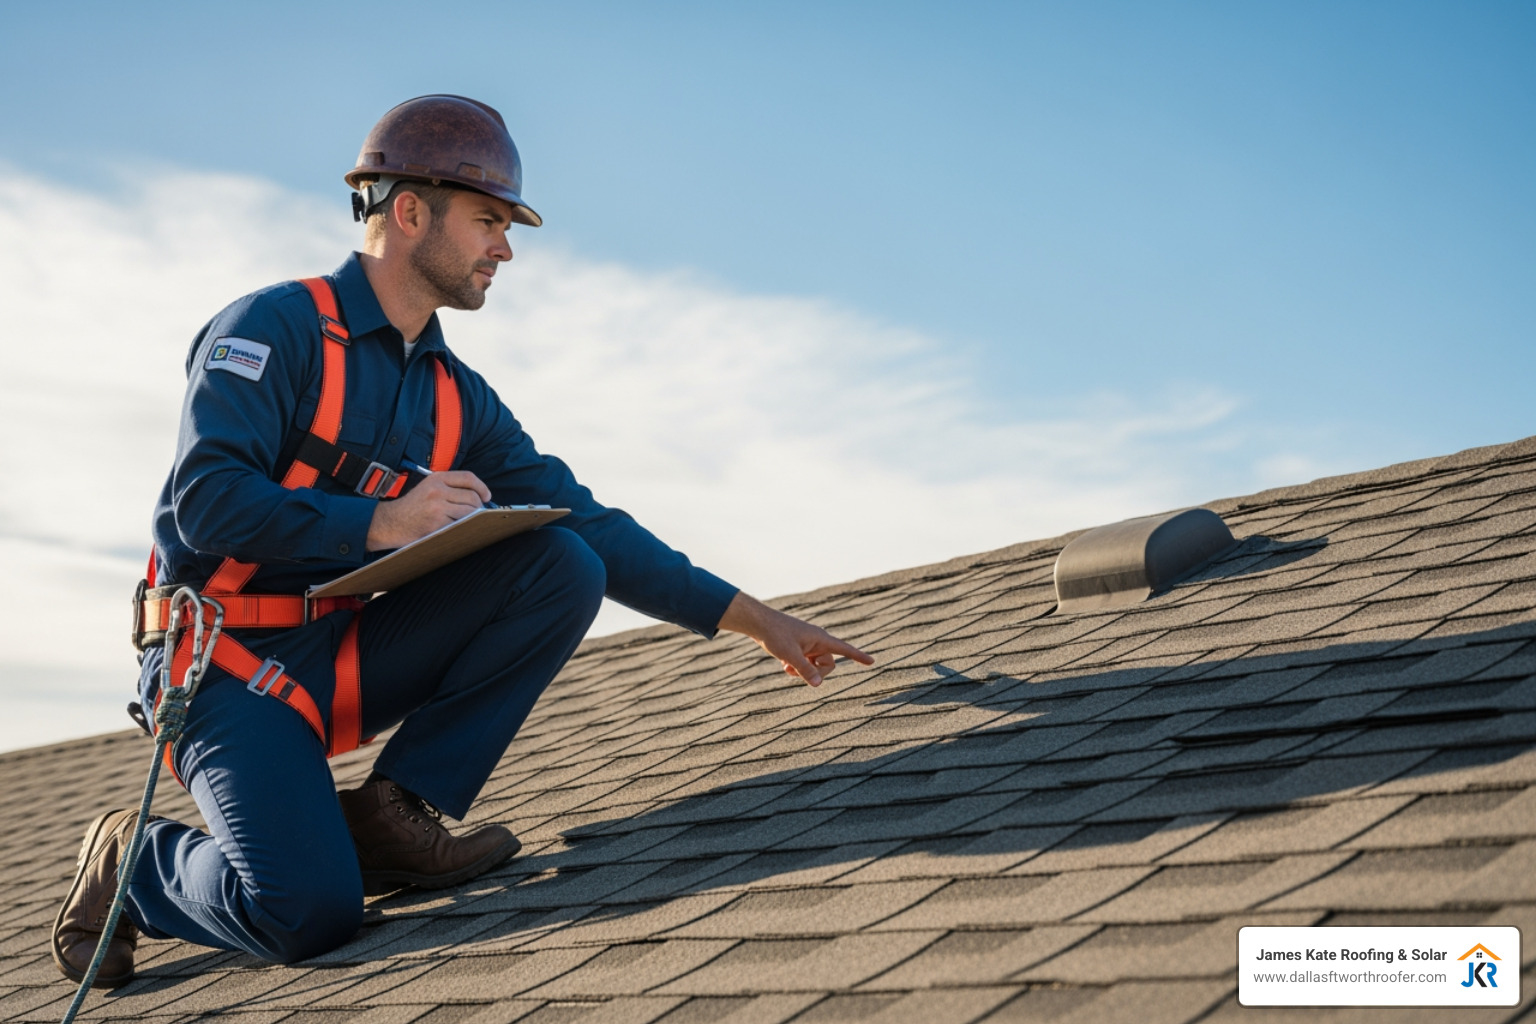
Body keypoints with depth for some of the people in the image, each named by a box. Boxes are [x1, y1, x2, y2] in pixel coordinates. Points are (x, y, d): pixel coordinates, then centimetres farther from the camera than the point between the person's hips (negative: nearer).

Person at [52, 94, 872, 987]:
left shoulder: (460, 400, 10)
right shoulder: (275, 329, -9)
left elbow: (593, 524, 7)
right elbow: (203, 502, -20)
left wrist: (756, 619, 2)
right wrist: (381, 524, -29)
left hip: (354, 659, 6)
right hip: (232, 668, -6)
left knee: (567, 565, -12)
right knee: (310, 912, -28)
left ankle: (393, 812, -8)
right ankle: (134, 860, 6)